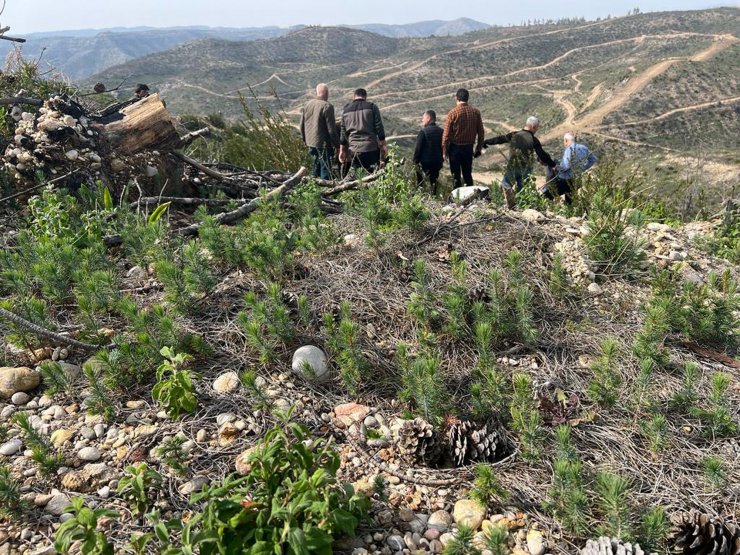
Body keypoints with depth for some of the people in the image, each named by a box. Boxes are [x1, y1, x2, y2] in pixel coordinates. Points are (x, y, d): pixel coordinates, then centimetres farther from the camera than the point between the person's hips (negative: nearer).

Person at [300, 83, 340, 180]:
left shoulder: (307, 104, 7)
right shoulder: (327, 106, -14)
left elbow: (302, 125, 14)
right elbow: (331, 129, -14)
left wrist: (305, 139, 25)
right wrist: (337, 144, -5)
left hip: (310, 143, 7)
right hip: (324, 143, -7)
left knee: (316, 166, 19)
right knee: (325, 168, -1)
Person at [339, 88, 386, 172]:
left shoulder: (346, 110, 11)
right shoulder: (372, 107, 3)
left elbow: (343, 132, 12)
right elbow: (379, 128, -3)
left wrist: (342, 150, 18)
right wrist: (383, 145, 2)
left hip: (354, 149, 3)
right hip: (371, 147, -3)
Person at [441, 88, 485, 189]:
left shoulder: (452, 113, -12)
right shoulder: (476, 112, -1)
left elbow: (446, 134, -11)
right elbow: (481, 133, 3)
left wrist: (444, 151, -3)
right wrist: (478, 149, 12)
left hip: (455, 147, -3)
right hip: (469, 147, 3)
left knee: (456, 176, 6)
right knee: (468, 175, 16)